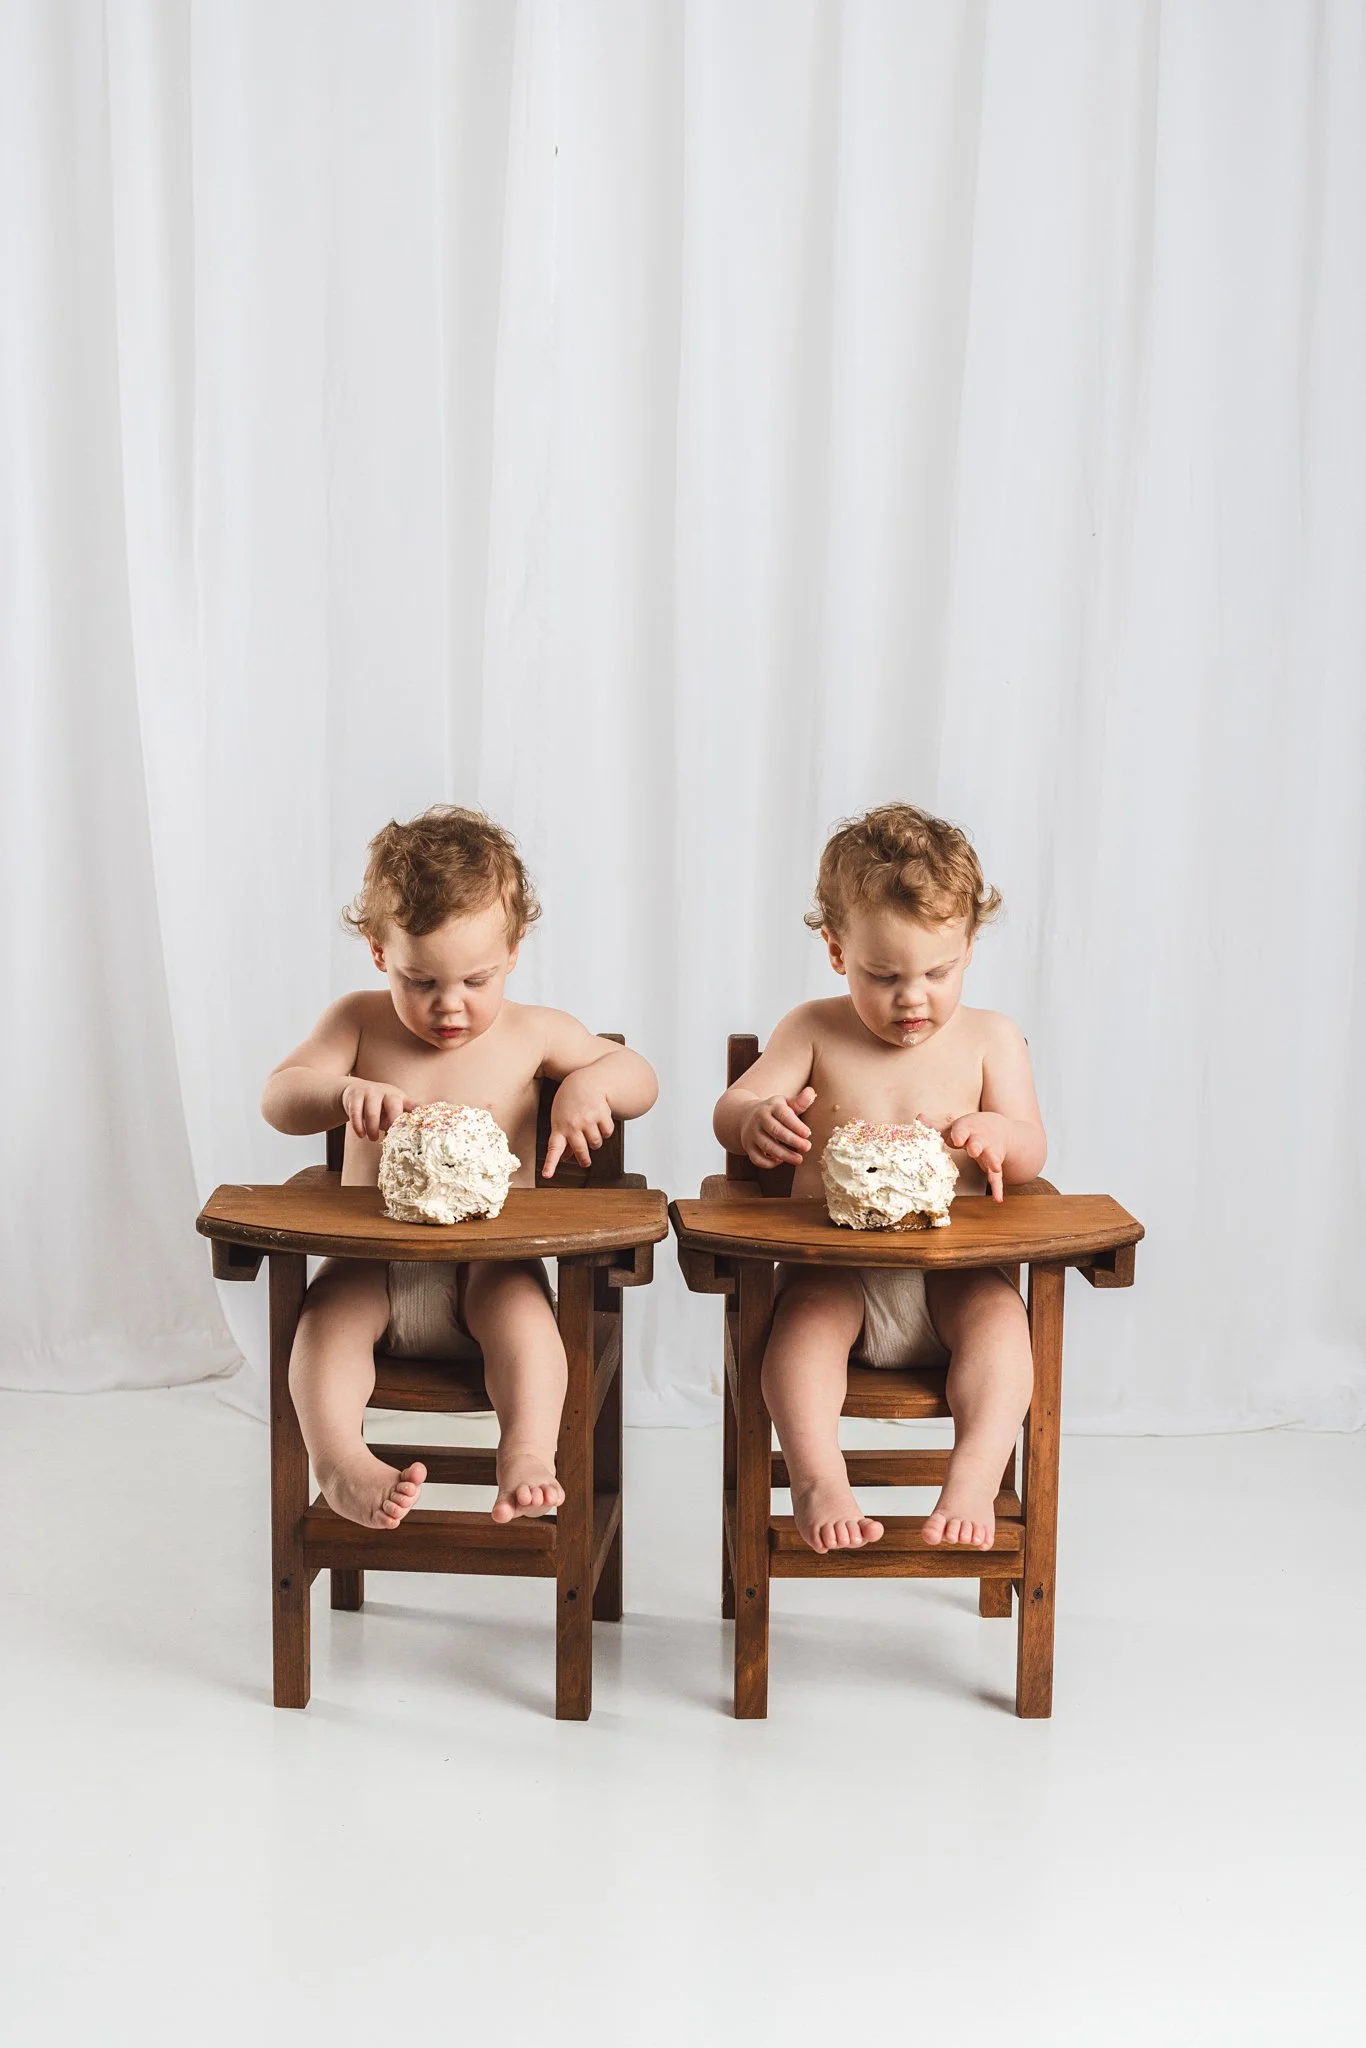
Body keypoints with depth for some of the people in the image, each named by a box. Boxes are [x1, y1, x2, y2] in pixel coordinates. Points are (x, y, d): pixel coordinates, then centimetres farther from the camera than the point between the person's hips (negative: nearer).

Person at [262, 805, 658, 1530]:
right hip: (375, 1266, 1)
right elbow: (278, 1098, -4)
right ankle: (341, 1464, -48)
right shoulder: (359, 1022, 5)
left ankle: (528, 1456, -47)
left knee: (520, 1303, -33)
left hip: (487, 1266, -1)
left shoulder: (531, 1033, 5)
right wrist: (346, 1093, -27)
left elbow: (640, 1078, 12)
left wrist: (589, 1083, -12)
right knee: (326, 1311, -29)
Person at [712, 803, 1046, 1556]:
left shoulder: (990, 1037, 8)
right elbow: (727, 1113, 0)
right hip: (835, 1266, 0)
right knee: (805, 1315, -31)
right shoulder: (813, 1030, 6)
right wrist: (756, 1120, -27)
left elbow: (1030, 1154, 3)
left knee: (998, 1313, -30)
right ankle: (818, 1479, -41)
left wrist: (997, 1133, -24)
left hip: (949, 1273, 1)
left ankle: (974, 1479, -38)